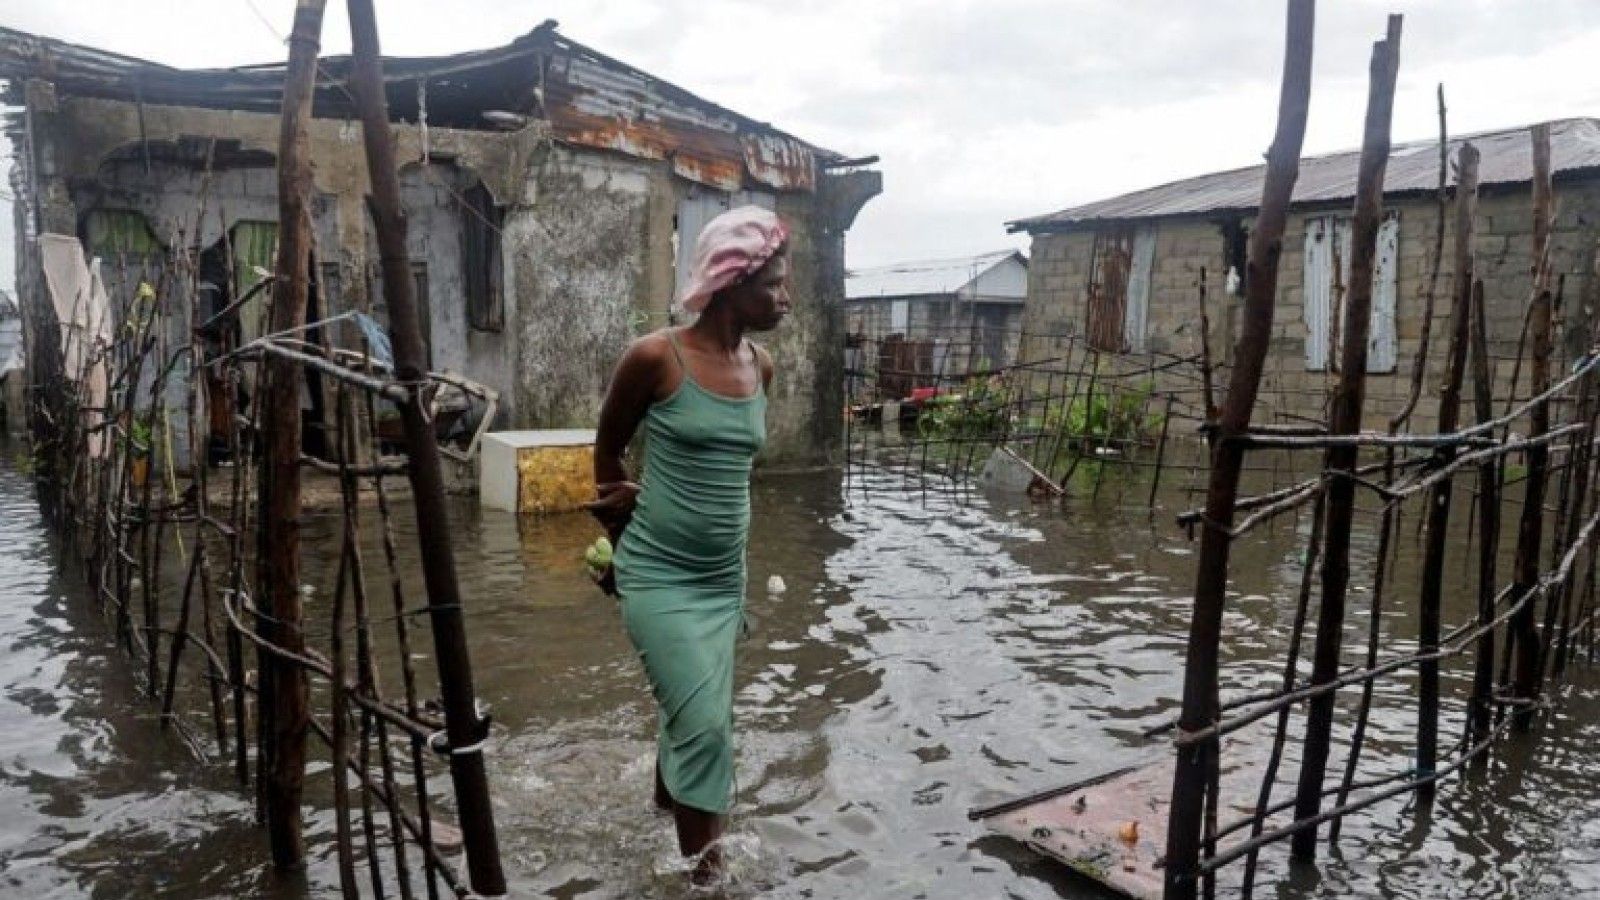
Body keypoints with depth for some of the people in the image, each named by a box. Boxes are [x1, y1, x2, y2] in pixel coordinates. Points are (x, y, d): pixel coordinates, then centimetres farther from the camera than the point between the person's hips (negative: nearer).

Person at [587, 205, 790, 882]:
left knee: (695, 716, 17)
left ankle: (669, 811, 43)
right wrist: (624, 537, 11)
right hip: (658, 573, -5)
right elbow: (607, 450, 0)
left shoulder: (762, 368, 1)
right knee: (704, 723, -8)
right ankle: (699, 862, 11)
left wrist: (631, 500, 7)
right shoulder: (656, 357, -15)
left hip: (725, 576, 5)